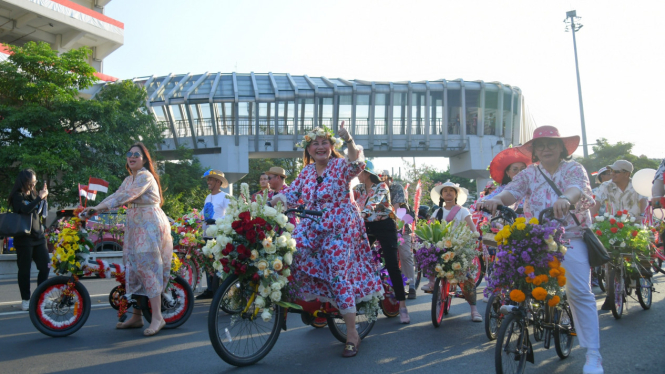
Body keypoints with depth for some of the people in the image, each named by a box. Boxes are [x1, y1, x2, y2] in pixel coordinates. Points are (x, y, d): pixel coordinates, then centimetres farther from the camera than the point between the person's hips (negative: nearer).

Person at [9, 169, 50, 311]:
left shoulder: (34, 194, 11)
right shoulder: (17, 196, -5)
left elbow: (43, 214, 11)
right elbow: (26, 209, -24)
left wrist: (44, 198, 0)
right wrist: (39, 197, -19)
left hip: (39, 236, 6)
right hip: (24, 238, -6)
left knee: (45, 267, 3)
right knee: (24, 270, 1)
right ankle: (25, 300, 10)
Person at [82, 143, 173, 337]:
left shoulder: (145, 177, -11)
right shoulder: (129, 179, 19)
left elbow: (127, 196, -22)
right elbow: (116, 196, 14)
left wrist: (100, 207, -28)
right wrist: (93, 208, 1)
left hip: (150, 226, -9)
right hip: (135, 227, 9)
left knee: (146, 267, -13)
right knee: (132, 268, 7)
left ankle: (157, 317, -10)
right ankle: (136, 317, 14)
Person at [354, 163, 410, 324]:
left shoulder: (381, 186, -12)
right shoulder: (358, 188, 6)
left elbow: (374, 203, -29)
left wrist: (362, 214, -47)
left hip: (384, 227, -5)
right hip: (367, 227, 5)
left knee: (392, 266, -10)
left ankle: (402, 307, -6)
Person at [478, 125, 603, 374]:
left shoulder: (573, 169, 4)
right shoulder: (529, 173, 11)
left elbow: (577, 187, -19)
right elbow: (512, 190, -7)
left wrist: (566, 199, -44)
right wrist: (497, 200, -32)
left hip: (571, 235, -3)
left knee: (580, 292, -12)